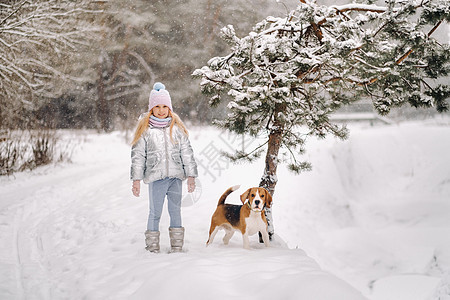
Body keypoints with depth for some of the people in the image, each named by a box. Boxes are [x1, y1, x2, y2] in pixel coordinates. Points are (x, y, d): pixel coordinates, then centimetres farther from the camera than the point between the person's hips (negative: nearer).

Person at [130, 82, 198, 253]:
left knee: (175, 211, 6)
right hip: (155, 177, -2)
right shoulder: (145, 129, 4)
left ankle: (177, 246, 14)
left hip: (176, 176, 2)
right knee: (155, 212, 0)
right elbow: (138, 155, 3)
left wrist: (191, 176, 6)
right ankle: (152, 247, 8)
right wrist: (136, 180, -2)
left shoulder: (177, 128, 10)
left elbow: (187, 153, 11)